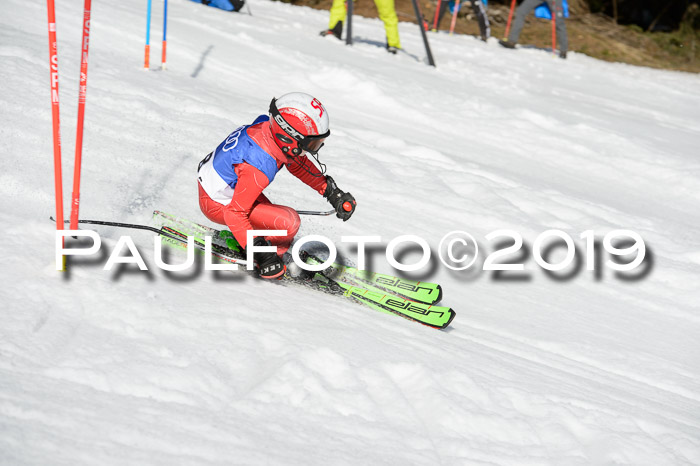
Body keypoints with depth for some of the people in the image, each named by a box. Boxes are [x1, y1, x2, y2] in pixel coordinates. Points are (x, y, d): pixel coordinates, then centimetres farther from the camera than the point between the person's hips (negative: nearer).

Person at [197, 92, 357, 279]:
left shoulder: (270, 129, -15)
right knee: (289, 222, -14)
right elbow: (235, 213, -32)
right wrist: (260, 253, -32)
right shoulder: (259, 169, -38)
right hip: (217, 205, -8)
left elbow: (297, 163, 4)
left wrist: (331, 191, 3)